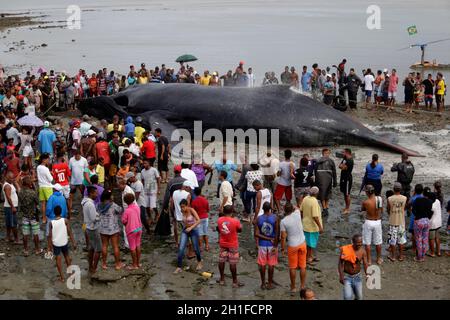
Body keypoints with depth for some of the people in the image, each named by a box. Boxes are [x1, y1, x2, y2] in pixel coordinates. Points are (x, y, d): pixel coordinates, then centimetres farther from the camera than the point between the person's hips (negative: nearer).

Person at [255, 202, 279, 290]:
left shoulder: (259, 219, -6)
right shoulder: (275, 218, -11)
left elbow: (256, 234, -11)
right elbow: (277, 233, -15)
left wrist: (269, 239, -9)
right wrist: (275, 246, -10)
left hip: (262, 244, 1)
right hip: (272, 245, -1)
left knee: (262, 264, 11)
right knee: (271, 264, 9)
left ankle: (263, 284, 18)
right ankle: (270, 284, 17)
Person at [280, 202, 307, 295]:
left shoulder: (283, 221, -14)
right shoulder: (297, 214, -8)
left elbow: (283, 237, -12)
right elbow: (297, 208, 18)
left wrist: (283, 249, -3)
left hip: (292, 246, -3)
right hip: (302, 244, 3)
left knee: (292, 267, 9)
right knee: (302, 266, 11)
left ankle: (293, 288, 16)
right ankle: (302, 286, 19)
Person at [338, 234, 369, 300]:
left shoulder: (363, 251, -9)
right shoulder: (345, 250, -18)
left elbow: (365, 264, -11)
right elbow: (341, 263, -11)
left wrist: (367, 273, -29)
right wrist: (341, 276, -16)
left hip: (357, 276, 3)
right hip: (347, 276, -3)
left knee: (359, 297, 7)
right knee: (348, 297, -15)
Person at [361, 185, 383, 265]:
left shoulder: (365, 202, -21)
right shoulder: (380, 199, -12)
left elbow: (362, 209, 1)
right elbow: (381, 211, 2)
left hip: (368, 222, -3)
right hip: (378, 222, 3)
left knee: (367, 243, 11)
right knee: (378, 242, 17)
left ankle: (369, 260, 17)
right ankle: (379, 259, 30)